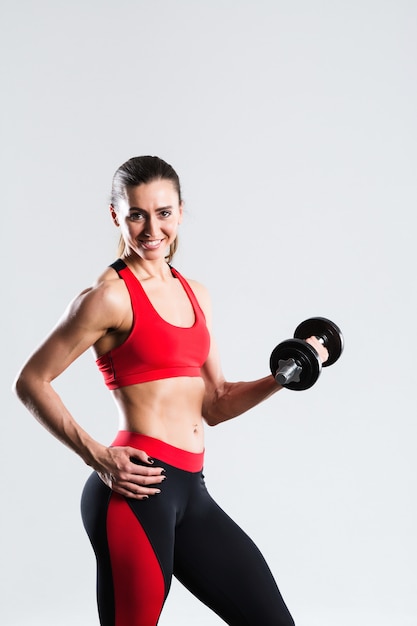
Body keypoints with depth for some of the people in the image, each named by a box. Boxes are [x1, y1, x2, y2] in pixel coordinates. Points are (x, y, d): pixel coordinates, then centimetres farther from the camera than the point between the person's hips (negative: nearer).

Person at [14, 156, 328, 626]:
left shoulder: (195, 295, 16)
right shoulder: (110, 296, -6)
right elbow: (31, 381, -6)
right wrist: (97, 457, -14)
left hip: (190, 490, 8)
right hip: (136, 488, -8)